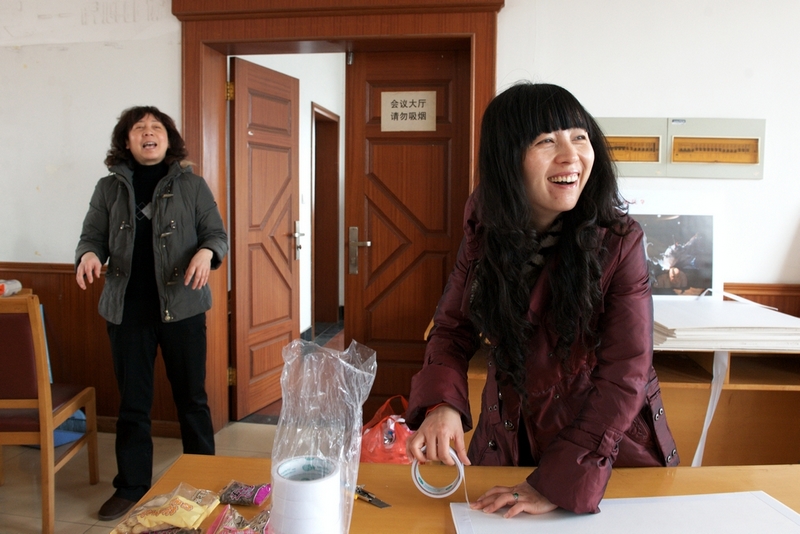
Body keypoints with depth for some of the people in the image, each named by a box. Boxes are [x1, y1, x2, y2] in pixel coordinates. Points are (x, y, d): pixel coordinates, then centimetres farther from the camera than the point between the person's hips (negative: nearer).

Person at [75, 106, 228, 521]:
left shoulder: (191, 185, 2)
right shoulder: (109, 188, 7)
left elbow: (217, 233, 1)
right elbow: (93, 236, 8)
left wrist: (206, 252, -21)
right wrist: (89, 255, -15)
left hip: (182, 306, -1)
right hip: (127, 309, 2)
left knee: (192, 397, 9)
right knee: (132, 402, 11)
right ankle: (131, 487, 27)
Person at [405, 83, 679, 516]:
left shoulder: (619, 242, -21)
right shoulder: (484, 229, -11)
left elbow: (623, 378, -23)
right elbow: (453, 328, -5)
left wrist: (558, 483, -27)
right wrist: (442, 403, -25)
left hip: (609, 447, -3)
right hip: (508, 443, 3)